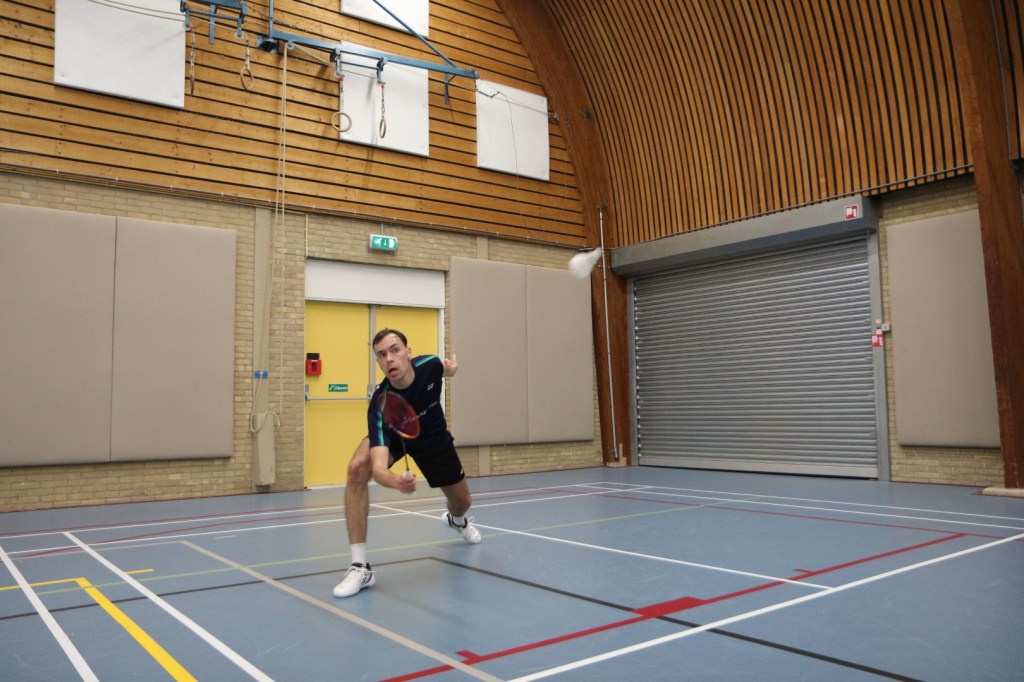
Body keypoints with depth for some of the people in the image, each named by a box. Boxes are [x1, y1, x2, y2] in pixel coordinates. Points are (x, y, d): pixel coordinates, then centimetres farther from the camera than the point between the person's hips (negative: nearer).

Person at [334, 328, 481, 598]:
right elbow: (378, 468, -52)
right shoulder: (381, 404, -41)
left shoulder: (430, 365, -32)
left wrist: (451, 368, -19)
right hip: (393, 436, -3)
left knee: (463, 502, 11)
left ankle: (457, 520, 56)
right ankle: (360, 566, -26)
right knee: (357, 468, -34)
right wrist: (395, 481, -71)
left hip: (433, 438, 3)